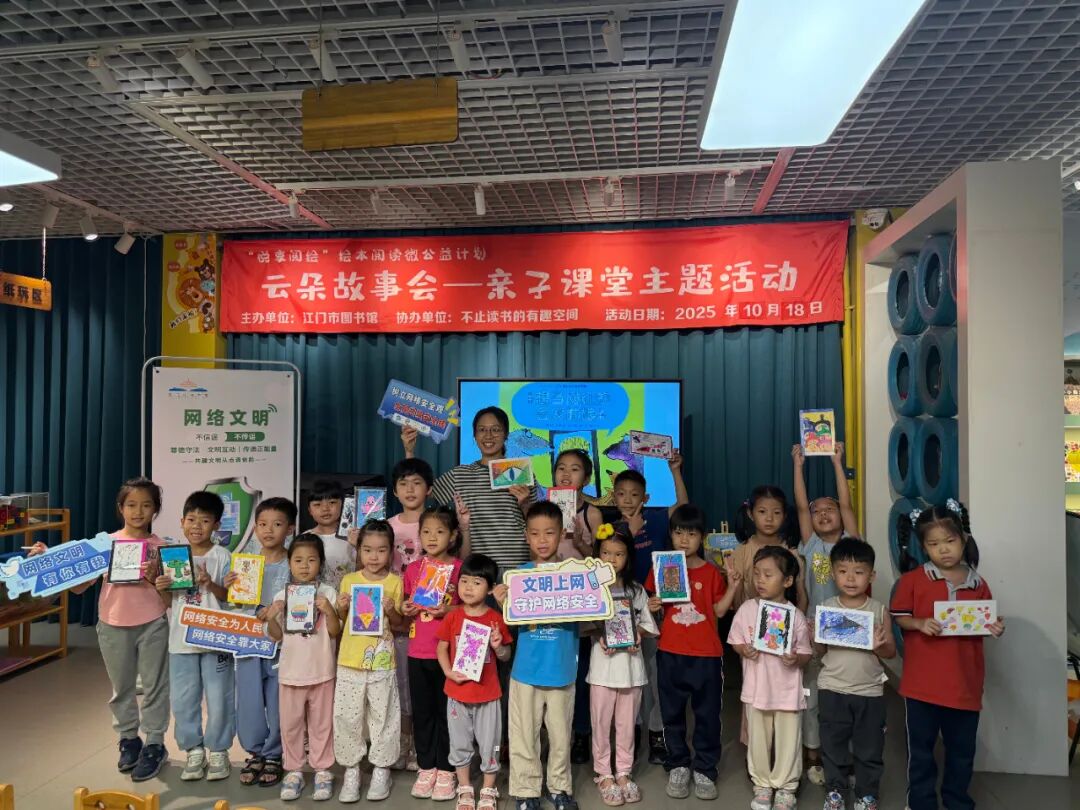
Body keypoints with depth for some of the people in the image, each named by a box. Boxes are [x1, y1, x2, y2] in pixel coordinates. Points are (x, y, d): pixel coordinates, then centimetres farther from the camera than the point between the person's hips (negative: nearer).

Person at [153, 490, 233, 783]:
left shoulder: (221, 556, -7)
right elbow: (170, 601, 8)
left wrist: (210, 584, -25)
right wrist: (161, 588, -12)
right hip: (182, 638, 3)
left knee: (218, 698, 5)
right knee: (183, 699, 10)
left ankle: (218, 750, 21)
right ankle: (193, 750, 27)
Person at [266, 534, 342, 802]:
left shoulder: (328, 593, -7)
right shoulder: (281, 596, -2)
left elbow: (335, 632, -6)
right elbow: (277, 636, 4)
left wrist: (329, 611, -23)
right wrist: (270, 618, -15)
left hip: (321, 671, -2)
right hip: (291, 671, 2)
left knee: (321, 723, 10)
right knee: (290, 724, 12)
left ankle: (322, 770, 23)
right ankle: (294, 771, 27)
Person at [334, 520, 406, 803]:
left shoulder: (395, 583, -3)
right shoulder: (349, 580, 2)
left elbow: (400, 627, 3)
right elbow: (340, 621, 12)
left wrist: (391, 612, -17)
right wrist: (342, 608, -9)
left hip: (382, 662, -2)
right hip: (350, 661, 2)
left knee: (382, 716, 6)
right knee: (347, 717, 7)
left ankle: (381, 769, 23)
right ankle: (351, 770, 23)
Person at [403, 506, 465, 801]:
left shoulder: (460, 568, -6)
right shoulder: (413, 568, 5)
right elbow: (405, 607, 16)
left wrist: (449, 610, -18)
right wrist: (406, 610, -6)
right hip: (417, 653, 3)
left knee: (446, 712, 6)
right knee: (423, 712, 12)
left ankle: (446, 770, 20)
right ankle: (426, 768, 26)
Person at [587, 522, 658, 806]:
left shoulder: (637, 591, 4)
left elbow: (648, 626, 7)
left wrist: (637, 634, -13)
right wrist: (599, 637, -22)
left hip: (631, 664, 2)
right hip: (603, 664, -2)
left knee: (627, 724, 13)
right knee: (601, 723, 8)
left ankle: (624, 772, 28)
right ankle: (604, 774, 22)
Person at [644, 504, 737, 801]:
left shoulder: (711, 572, 0)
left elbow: (719, 610, 0)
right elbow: (653, 603, 9)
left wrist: (734, 584, -9)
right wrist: (651, 606, -13)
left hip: (706, 654, 0)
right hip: (670, 653, 1)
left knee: (707, 714, 8)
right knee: (672, 713, 11)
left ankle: (704, 769, 22)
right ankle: (678, 766, 26)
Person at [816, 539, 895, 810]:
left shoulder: (879, 610, -4)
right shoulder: (826, 608, -4)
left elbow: (891, 651, 1)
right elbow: (820, 652, 2)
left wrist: (879, 646, -20)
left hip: (870, 691, 0)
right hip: (832, 689, 0)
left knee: (870, 748, 12)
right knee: (833, 745, 12)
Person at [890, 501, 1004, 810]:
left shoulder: (978, 584, 1)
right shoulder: (913, 580, -8)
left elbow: (986, 624, 11)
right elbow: (899, 618, -3)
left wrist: (995, 629, -11)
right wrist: (920, 624, -22)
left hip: (965, 682, 3)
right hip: (922, 681, -2)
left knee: (962, 749, 18)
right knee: (921, 748, 10)